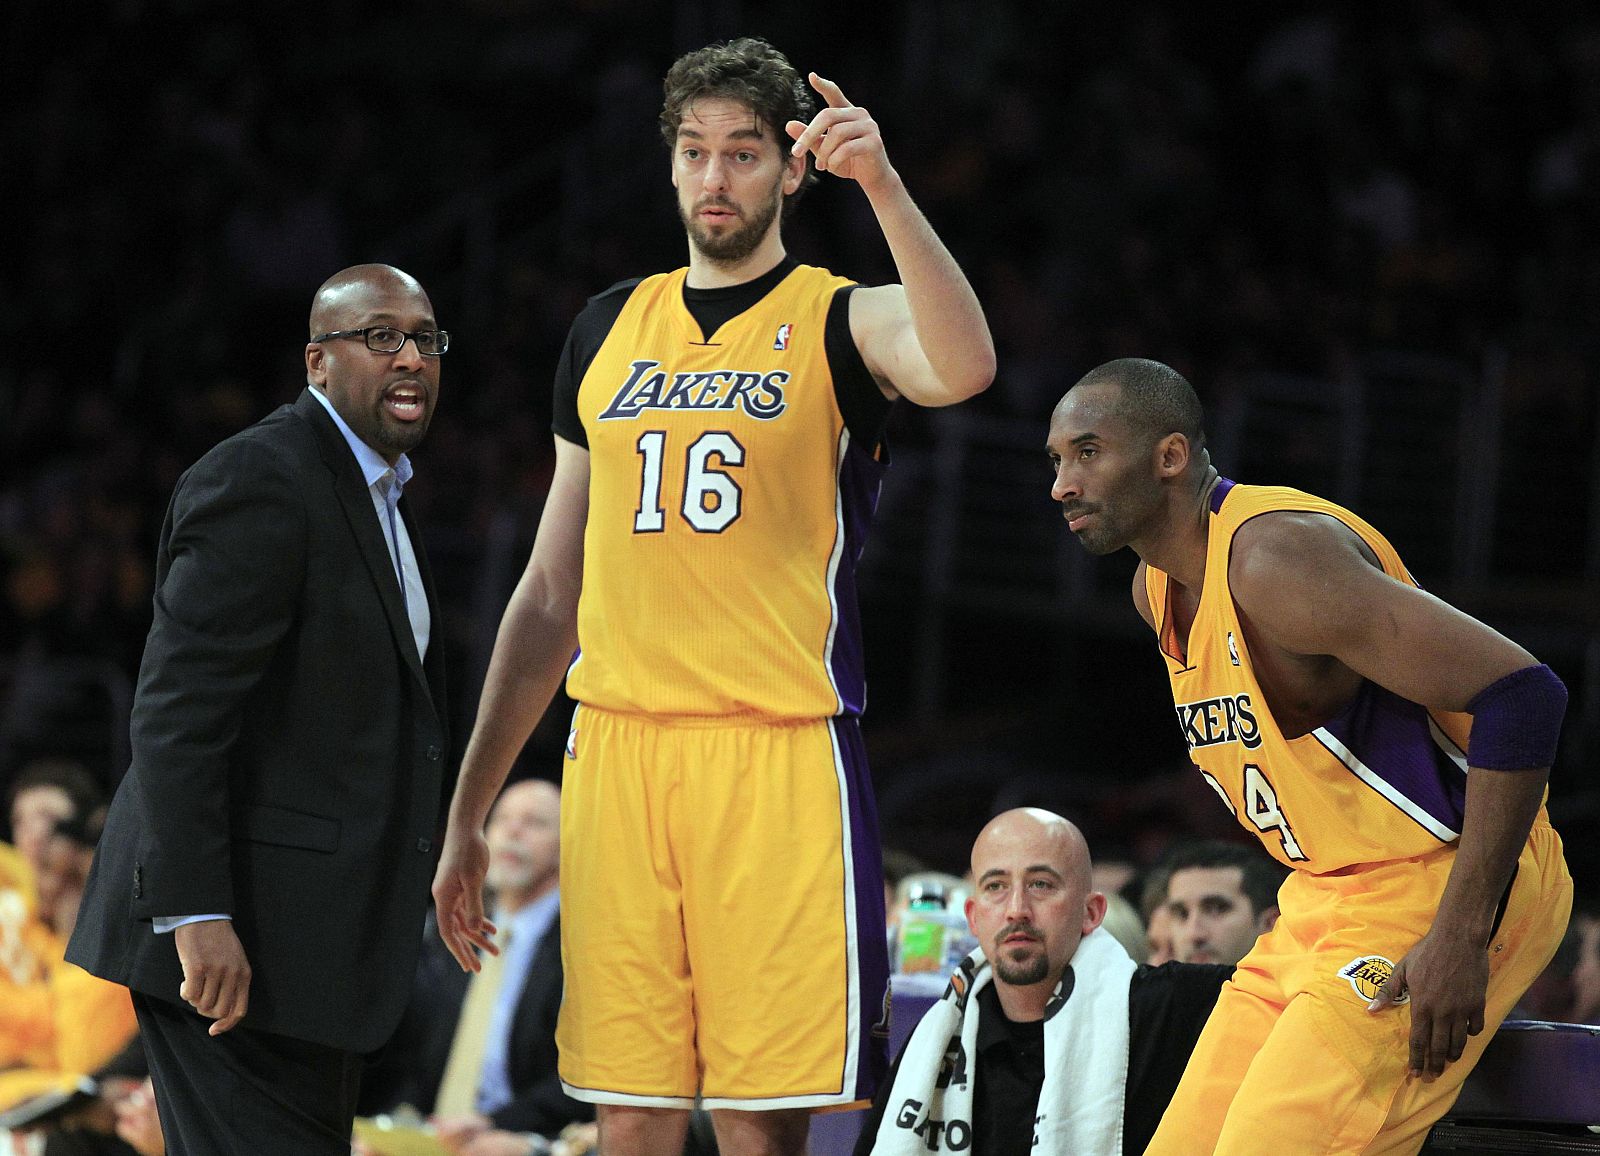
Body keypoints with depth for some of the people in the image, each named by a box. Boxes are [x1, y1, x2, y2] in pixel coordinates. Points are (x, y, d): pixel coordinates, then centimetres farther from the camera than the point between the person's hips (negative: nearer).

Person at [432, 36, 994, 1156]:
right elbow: (552, 592, 20)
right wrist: (468, 814, 17)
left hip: (780, 757, -4)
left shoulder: (839, 322, 3)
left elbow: (962, 368, -23)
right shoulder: (610, 328, 16)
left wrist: (883, 184, -31)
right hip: (617, 753, 4)